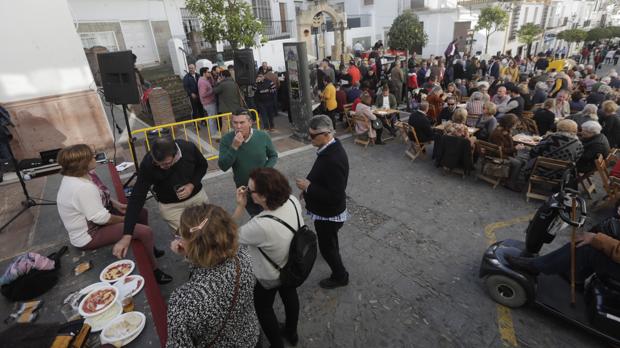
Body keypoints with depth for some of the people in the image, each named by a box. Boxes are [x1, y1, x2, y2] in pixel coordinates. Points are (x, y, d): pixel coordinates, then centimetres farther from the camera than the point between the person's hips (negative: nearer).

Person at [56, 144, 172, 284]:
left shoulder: (77, 177, -1)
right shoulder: (82, 188, -34)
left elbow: (97, 198, 14)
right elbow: (100, 218, -29)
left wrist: (116, 204, 0)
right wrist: (124, 219, -13)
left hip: (93, 219, 11)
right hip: (88, 236, -11)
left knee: (142, 213, 12)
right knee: (145, 232, -21)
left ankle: (149, 248, 31)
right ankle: (153, 272, -2)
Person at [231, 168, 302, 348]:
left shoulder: (260, 225, -45)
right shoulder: (293, 201, -25)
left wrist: (240, 206, -29)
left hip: (268, 278, -6)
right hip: (291, 267, 6)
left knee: (263, 309, 25)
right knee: (290, 296, 32)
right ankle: (292, 333, 60)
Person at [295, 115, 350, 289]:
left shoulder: (334, 160, -36)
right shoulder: (330, 147, -6)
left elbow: (335, 196, -33)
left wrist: (308, 187, -27)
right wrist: (309, 186, 3)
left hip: (328, 213, -9)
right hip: (327, 210, 9)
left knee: (326, 246, 13)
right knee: (328, 239, 34)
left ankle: (340, 276, 37)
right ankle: (333, 252, 63)